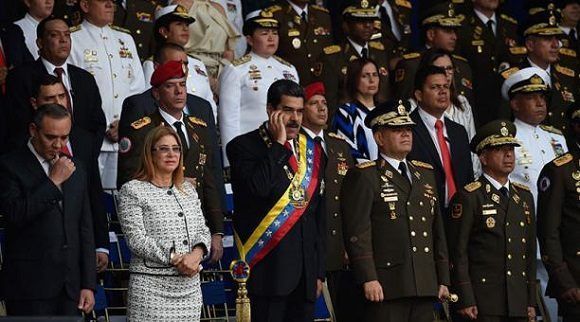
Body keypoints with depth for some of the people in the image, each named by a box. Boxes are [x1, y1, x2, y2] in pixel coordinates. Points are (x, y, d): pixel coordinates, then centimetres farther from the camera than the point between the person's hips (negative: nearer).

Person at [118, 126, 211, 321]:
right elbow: (136, 239, -9)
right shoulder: (132, 191, -1)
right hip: (151, 287, -5)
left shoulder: (188, 189, 17)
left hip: (190, 286, 5)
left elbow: (202, 230, 13)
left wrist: (197, 253, -10)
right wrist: (175, 260, -15)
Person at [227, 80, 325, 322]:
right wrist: (278, 144, -11)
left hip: (305, 273, 5)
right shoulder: (243, 147, -1)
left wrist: (319, 271, 14)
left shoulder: (312, 150, 15)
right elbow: (258, 187, -21)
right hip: (268, 267, -5)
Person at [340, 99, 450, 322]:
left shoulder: (426, 174, 21)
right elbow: (357, 231, -9)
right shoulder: (364, 177, 0)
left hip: (425, 287, 6)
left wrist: (443, 280, 17)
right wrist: (368, 279, -17)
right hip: (385, 288, -6)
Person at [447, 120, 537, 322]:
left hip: (519, 304, 6)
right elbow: (457, 252, -7)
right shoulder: (469, 197, -3)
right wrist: (465, 301, -12)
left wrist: (531, 301, 14)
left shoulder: (524, 197, 17)